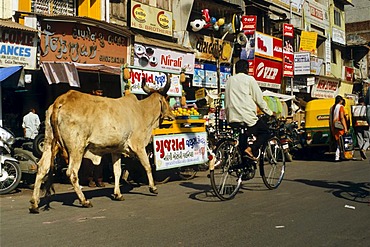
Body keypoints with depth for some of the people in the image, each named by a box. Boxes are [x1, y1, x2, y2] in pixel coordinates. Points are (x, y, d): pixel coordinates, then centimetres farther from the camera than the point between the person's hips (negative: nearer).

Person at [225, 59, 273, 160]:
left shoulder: (229, 80, 16)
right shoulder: (249, 79, -1)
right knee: (265, 132, 12)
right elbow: (259, 99, -1)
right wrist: (270, 113, 11)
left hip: (232, 118, 6)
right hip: (247, 117, -6)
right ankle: (250, 149, -10)